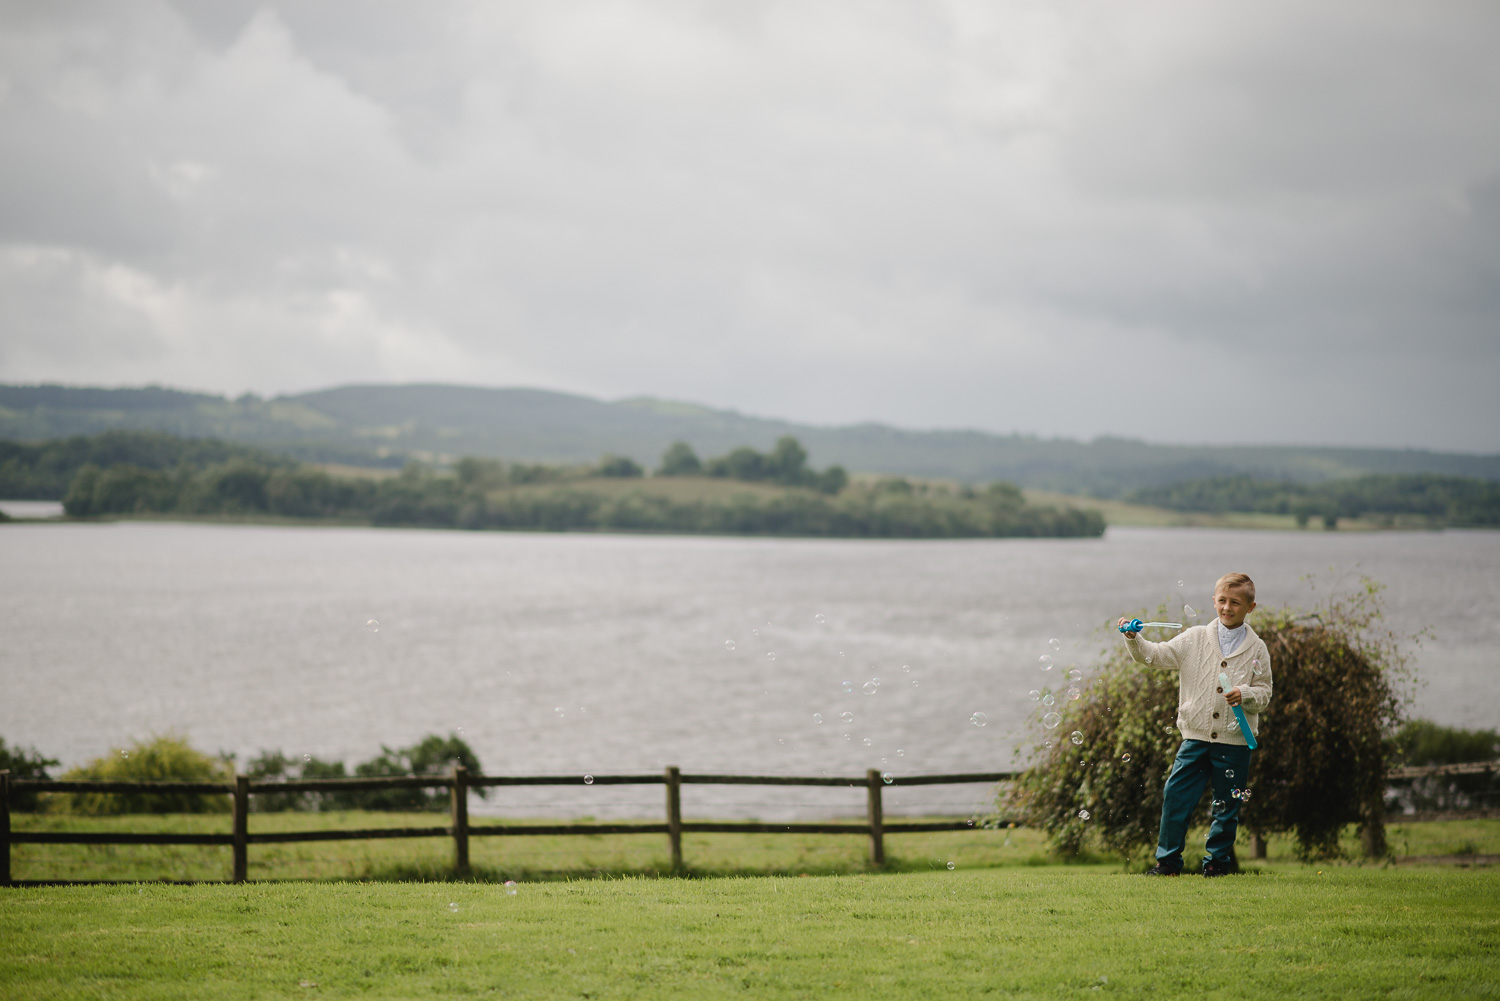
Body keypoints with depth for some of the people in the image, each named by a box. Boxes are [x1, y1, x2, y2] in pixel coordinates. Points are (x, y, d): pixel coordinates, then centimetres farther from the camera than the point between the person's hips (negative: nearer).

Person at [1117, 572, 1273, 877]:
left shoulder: (1257, 649, 1)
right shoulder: (1194, 639, 4)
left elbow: (1264, 694, 3)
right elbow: (1155, 655, 2)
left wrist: (1245, 695, -17)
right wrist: (1134, 639, -15)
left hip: (1235, 740, -1)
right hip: (1197, 736, 1)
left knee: (1227, 806, 6)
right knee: (1175, 796, -2)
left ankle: (1216, 862, 20)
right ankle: (1168, 861, 9)